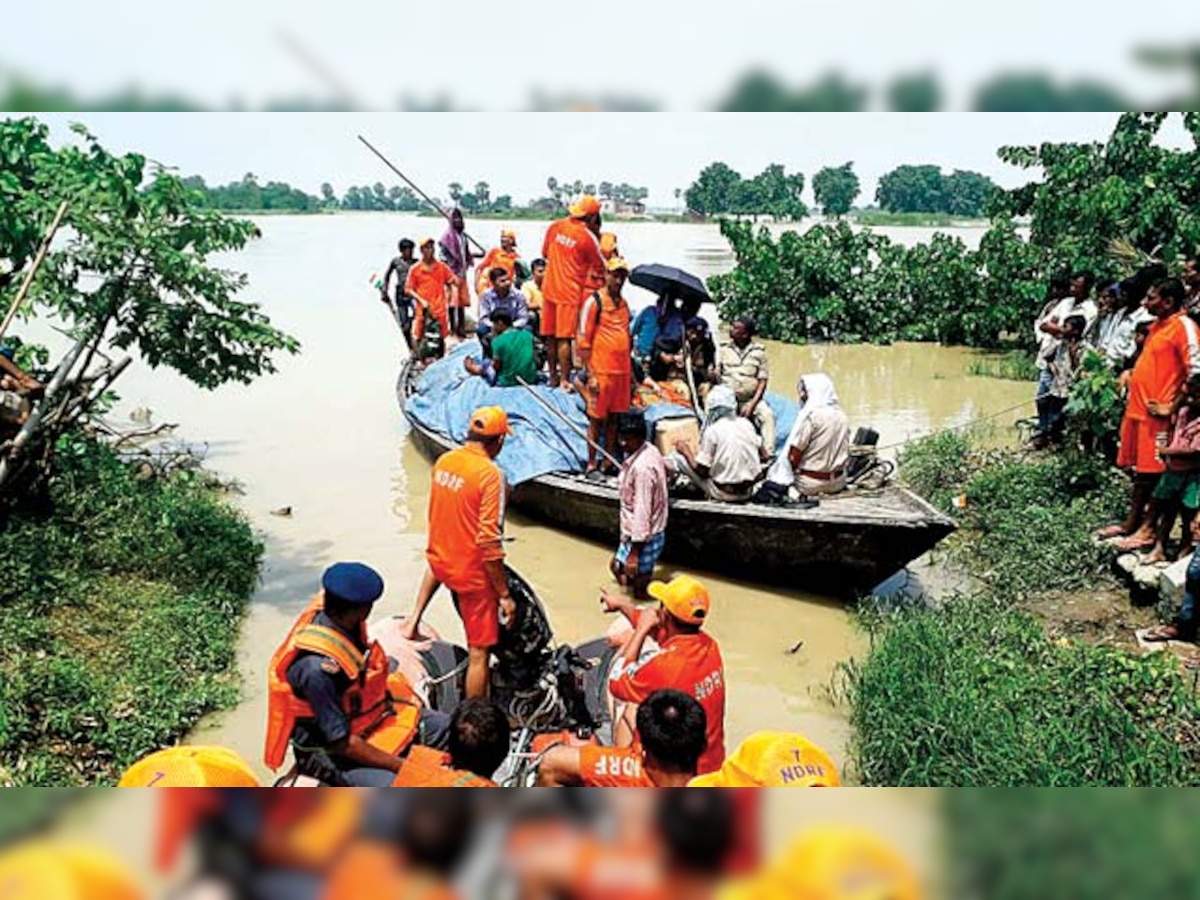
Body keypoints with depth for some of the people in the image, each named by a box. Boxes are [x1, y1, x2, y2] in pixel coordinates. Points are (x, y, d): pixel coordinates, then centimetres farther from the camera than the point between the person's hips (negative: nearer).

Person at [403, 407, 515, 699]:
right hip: (473, 573, -7)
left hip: (441, 559, 7)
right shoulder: (490, 474, -22)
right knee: (479, 653, 6)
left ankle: (415, 619, 41)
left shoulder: (443, 461, -1)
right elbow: (489, 542, -24)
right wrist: (504, 595, -17)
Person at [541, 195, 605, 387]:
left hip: (549, 289, 5)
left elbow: (545, 253, 16)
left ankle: (553, 376, 23)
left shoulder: (555, 226, 3)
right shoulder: (588, 237, -12)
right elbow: (600, 267, -2)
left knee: (551, 336, 12)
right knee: (564, 338, -3)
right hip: (570, 292, -5)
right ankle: (564, 380, 0)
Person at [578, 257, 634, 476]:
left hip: (622, 370, 6)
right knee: (597, 419, 0)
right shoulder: (594, 302, -6)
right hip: (601, 371, -6)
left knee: (614, 417, 11)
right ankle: (591, 464, 7)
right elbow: (584, 341, -8)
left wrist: (631, 373, 18)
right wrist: (590, 375, -13)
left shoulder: (624, 303, 15)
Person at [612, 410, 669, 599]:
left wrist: (634, 552, -24)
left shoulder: (641, 467, -30)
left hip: (644, 538, -10)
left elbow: (642, 512, -28)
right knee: (618, 568, 26)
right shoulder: (650, 450, -1)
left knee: (641, 592, 4)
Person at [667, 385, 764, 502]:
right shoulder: (746, 424, 0)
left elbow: (701, 471, -14)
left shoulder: (712, 431, -16)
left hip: (724, 493, -6)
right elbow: (763, 455, 8)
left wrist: (686, 452, 1)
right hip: (748, 492, 6)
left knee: (677, 457, 7)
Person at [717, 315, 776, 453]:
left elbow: (763, 380, -1)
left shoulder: (758, 351, 0)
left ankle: (768, 454, -24)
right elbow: (716, 375, 5)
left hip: (751, 399, 0)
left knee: (767, 415, -26)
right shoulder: (724, 348, 2)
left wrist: (752, 404, -12)